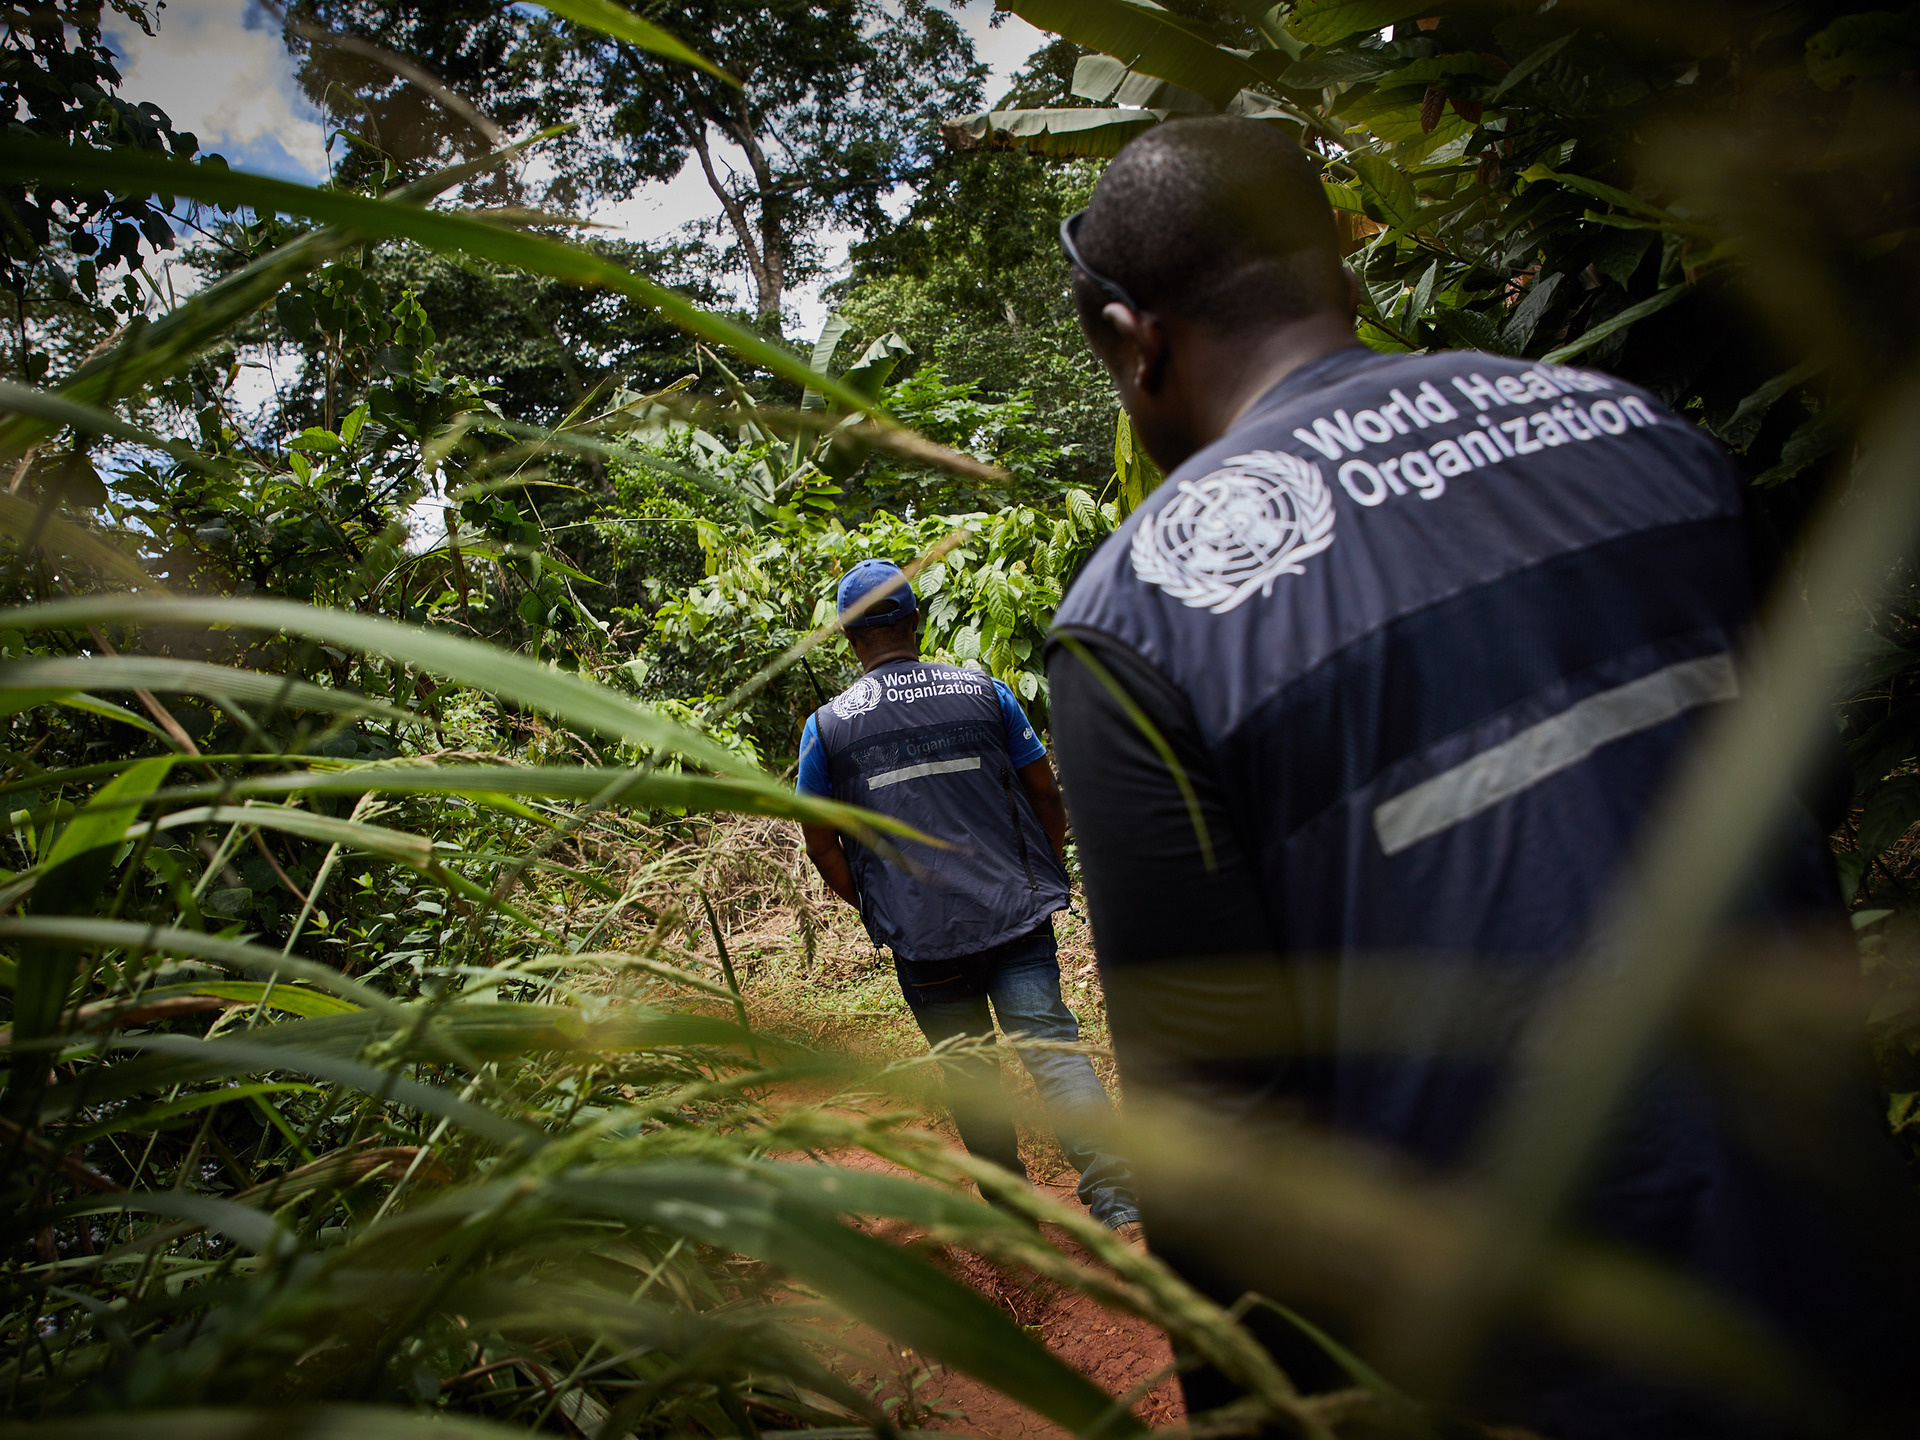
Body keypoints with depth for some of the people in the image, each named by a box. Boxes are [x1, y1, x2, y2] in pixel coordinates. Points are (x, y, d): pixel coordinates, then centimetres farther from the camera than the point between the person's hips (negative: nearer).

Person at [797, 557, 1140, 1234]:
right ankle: (1119, 1205, -10)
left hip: (922, 939, 0)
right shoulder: (984, 691, 4)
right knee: (1053, 1049, -1)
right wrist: (1047, 879, 22)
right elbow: (1048, 798, 8)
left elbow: (822, 847, 7)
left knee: (968, 1072, 14)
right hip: (1018, 917, 0)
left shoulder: (826, 726, 2)